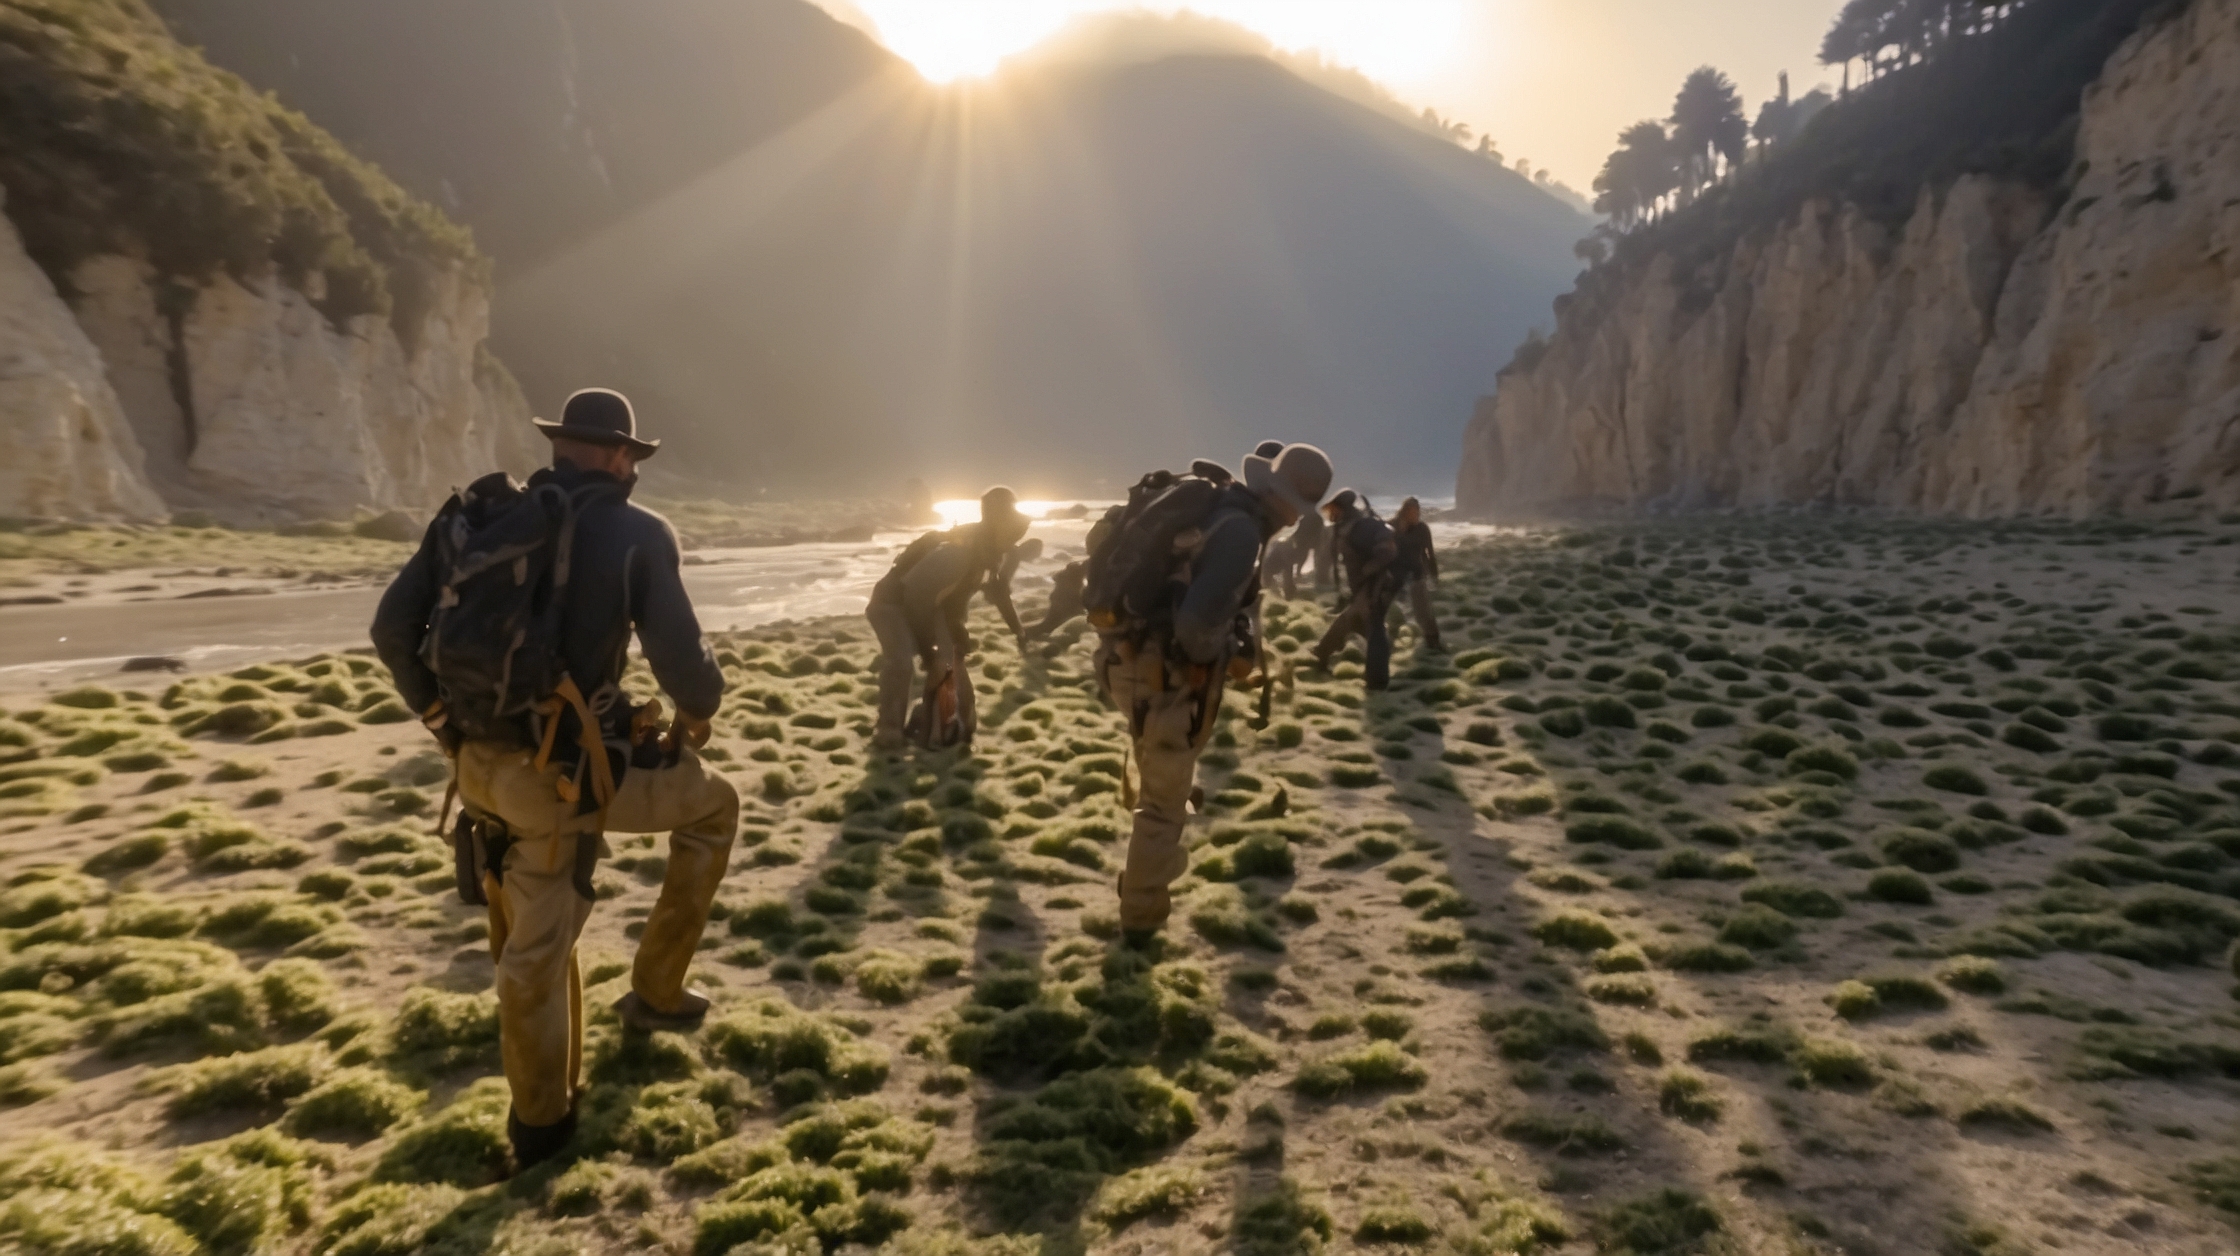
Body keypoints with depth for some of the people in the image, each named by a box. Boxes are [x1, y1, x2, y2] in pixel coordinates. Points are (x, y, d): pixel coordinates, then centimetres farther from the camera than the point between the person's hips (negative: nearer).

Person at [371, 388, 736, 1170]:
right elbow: (682, 664, -15)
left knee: (531, 944, 20)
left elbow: (393, 629, 7)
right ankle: (656, 990, 25)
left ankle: (539, 1120, 36)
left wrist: (446, 722, 21)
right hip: (566, 776, -6)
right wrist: (700, 711, 9)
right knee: (712, 804, 21)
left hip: (485, 769, 6)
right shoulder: (637, 532, -8)